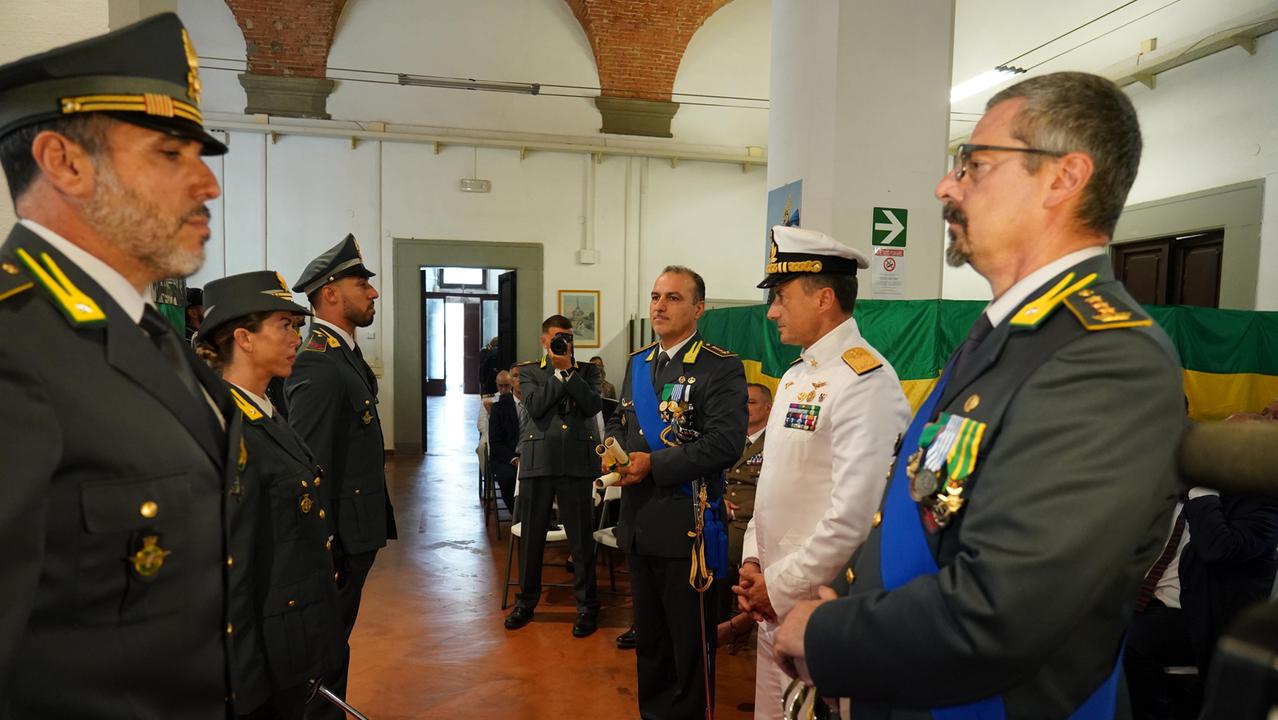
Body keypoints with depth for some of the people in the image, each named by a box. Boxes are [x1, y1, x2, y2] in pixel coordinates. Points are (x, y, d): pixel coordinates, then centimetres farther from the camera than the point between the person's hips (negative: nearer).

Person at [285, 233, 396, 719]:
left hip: (356, 532, 9)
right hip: (338, 536, -9)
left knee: (334, 640, 20)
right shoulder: (319, 365, -20)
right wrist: (325, 551, -22)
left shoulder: (345, 354, 10)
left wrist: (378, 523, 15)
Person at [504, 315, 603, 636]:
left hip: (577, 463, 0)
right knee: (531, 536, 10)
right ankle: (526, 601, 26)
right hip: (537, 462, 1)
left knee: (582, 538, 4)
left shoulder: (587, 371, 11)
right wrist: (559, 371, -6)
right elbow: (535, 405, -8)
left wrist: (569, 370, -7)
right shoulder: (528, 371, 9)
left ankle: (586, 605, 16)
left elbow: (593, 405, -6)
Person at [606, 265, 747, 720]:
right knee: (648, 634, 22)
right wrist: (615, 448, -3)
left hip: (686, 526, -7)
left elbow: (725, 442, -21)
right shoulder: (637, 363, 11)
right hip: (639, 523, 7)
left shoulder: (720, 368, -11)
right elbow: (619, 421, 20)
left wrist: (653, 464, -21)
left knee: (690, 641, 7)